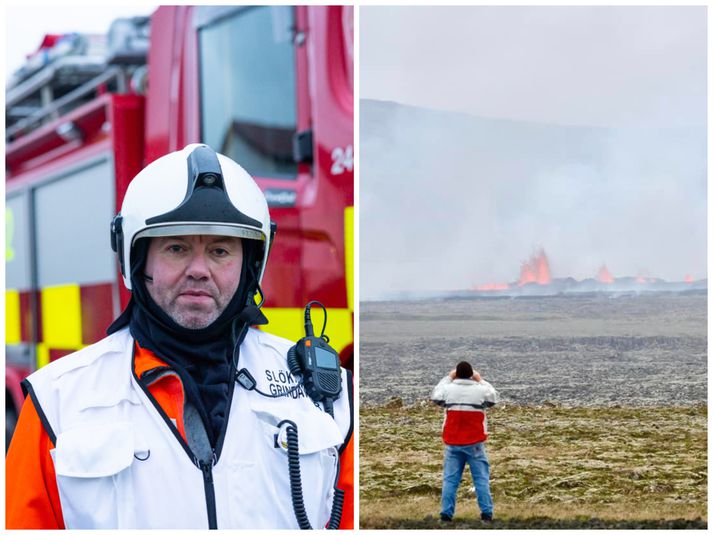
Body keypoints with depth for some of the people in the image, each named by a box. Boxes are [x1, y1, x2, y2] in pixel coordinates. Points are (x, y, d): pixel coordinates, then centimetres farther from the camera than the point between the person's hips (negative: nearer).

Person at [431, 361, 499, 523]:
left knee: (450, 479, 5)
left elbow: (435, 396, 19)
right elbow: (493, 397, 16)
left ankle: (446, 513, 2)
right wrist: (481, 380, 23)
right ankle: (486, 513, 0)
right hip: (474, 444, -1)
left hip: (453, 444, 1)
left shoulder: (449, 389, -3)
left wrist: (448, 378, 26)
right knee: (481, 478, 4)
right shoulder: (480, 390, -6)